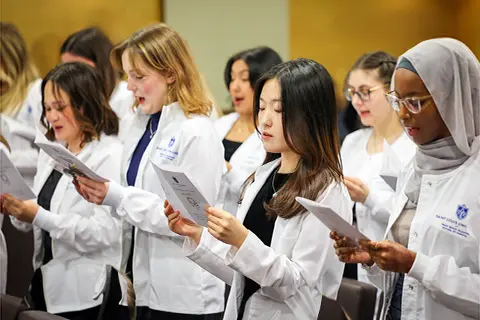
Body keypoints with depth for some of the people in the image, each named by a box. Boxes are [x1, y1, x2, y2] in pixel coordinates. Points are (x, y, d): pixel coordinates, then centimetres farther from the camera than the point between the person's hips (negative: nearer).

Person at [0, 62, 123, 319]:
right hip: (47, 286, 7)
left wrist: (39, 217, -25)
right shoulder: (49, 154, 11)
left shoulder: (111, 156, -12)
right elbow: (32, 221, 15)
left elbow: (106, 232, -21)